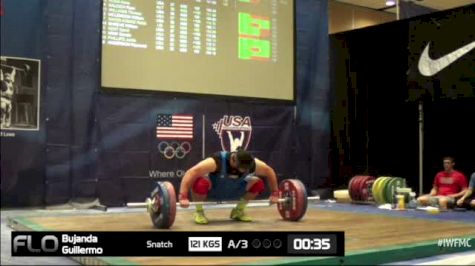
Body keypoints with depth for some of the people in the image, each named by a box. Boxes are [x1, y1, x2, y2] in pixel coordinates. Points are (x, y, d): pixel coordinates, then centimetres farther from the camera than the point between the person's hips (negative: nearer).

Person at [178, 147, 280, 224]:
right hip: (211, 188, -5)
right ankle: (199, 212, -12)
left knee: (258, 184, -13)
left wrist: (274, 193, -5)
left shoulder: (253, 163, -23)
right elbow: (191, 173, -43)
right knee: (200, 183, -41)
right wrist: (183, 197, -50)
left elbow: (269, 171, -5)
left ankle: (238, 211, 7)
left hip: (232, 188, 5)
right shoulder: (217, 161, -38)